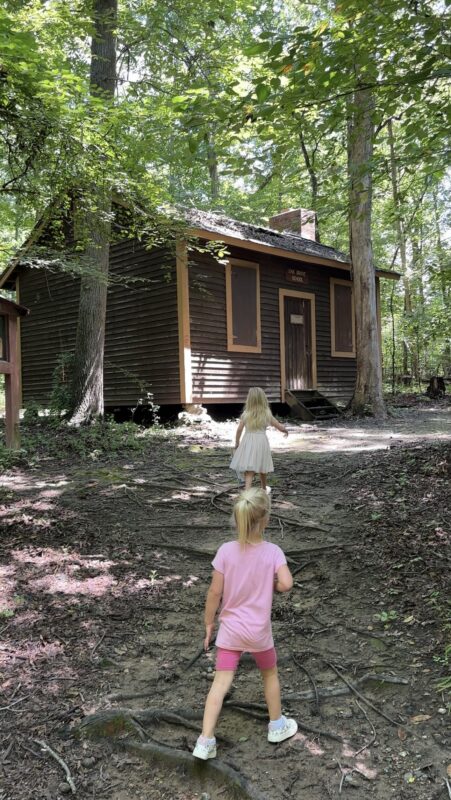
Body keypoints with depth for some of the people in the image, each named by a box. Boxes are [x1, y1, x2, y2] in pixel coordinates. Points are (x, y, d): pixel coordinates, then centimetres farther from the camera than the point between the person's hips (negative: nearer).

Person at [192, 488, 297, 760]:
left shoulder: (226, 551, -13)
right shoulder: (272, 551, -16)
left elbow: (215, 592, -9)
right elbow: (286, 583, -26)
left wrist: (209, 624, 3)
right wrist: (270, 585, -3)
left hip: (229, 629, 1)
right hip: (259, 631, -1)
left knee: (221, 682, 6)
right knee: (270, 674, 24)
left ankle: (206, 741, 4)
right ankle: (277, 726, 40)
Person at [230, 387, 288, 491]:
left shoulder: (246, 414, -3)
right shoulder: (267, 414, -2)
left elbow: (239, 429, -6)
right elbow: (280, 427, 5)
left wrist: (237, 443, 7)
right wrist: (285, 430, 27)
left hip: (248, 443, -1)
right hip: (261, 441, 1)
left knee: (249, 470, -4)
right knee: (262, 468, 20)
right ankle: (264, 489, 41)